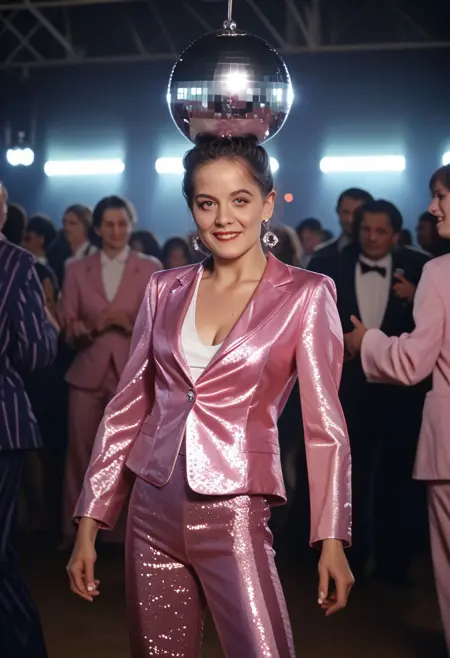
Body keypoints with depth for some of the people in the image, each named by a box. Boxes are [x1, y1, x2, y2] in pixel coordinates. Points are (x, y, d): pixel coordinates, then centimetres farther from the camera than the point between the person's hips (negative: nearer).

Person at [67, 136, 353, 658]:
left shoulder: (305, 295, -3)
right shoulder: (166, 290, 6)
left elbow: (324, 425, -4)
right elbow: (126, 408, 8)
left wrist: (331, 538, -9)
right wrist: (89, 522, 6)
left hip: (234, 515, -3)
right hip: (153, 511, 4)